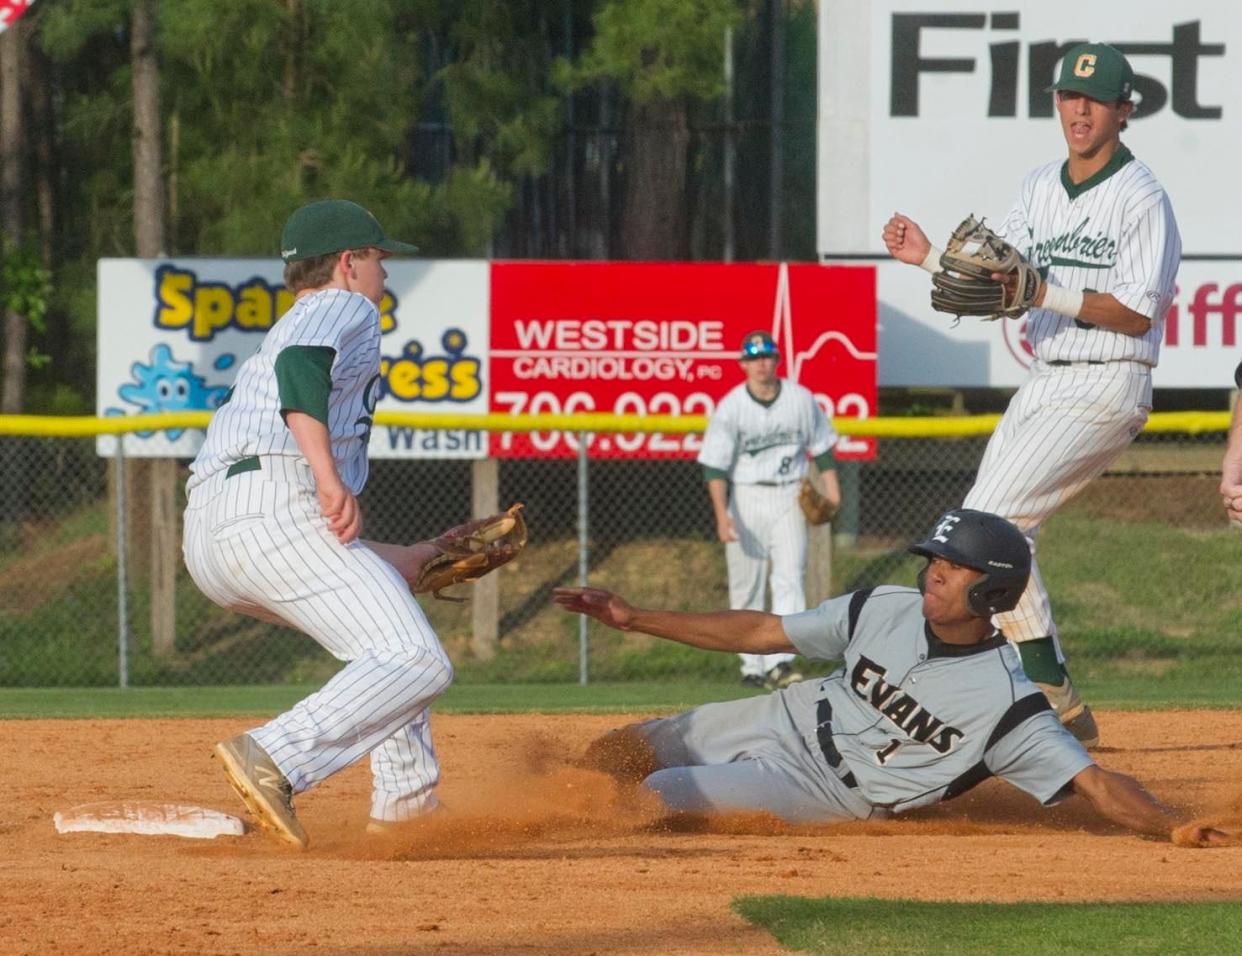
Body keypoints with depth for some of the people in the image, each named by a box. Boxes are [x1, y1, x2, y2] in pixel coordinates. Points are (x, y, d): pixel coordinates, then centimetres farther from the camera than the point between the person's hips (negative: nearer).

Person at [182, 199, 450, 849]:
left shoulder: (274, 340, 37)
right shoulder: (345, 309, 11)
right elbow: (300, 367, -14)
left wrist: (408, 558, 42)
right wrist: (329, 478, -28)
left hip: (205, 536, 9)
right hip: (274, 507, -9)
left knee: (381, 588, 30)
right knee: (417, 663, -16)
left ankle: (406, 797, 19)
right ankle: (275, 761, -36)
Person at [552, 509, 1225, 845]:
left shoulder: (1008, 703, -22)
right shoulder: (885, 611, -6)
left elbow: (1095, 784, -27)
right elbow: (759, 632, 2)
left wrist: (1179, 830, -45)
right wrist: (633, 618, 1)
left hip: (823, 793, -5)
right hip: (782, 724, 5)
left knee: (647, 798, -16)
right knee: (613, 757, 4)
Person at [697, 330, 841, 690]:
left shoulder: (802, 400, 0)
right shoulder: (730, 408, -7)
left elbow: (821, 447, 11)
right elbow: (714, 467, -10)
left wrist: (831, 491, 2)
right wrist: (722, 514, -20)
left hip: (788, 498, 1)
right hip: (746, 498, -1)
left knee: (790, 578, -12)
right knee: (746, 589, 3)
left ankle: (781, 663, -18)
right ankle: (753, 666, 12)